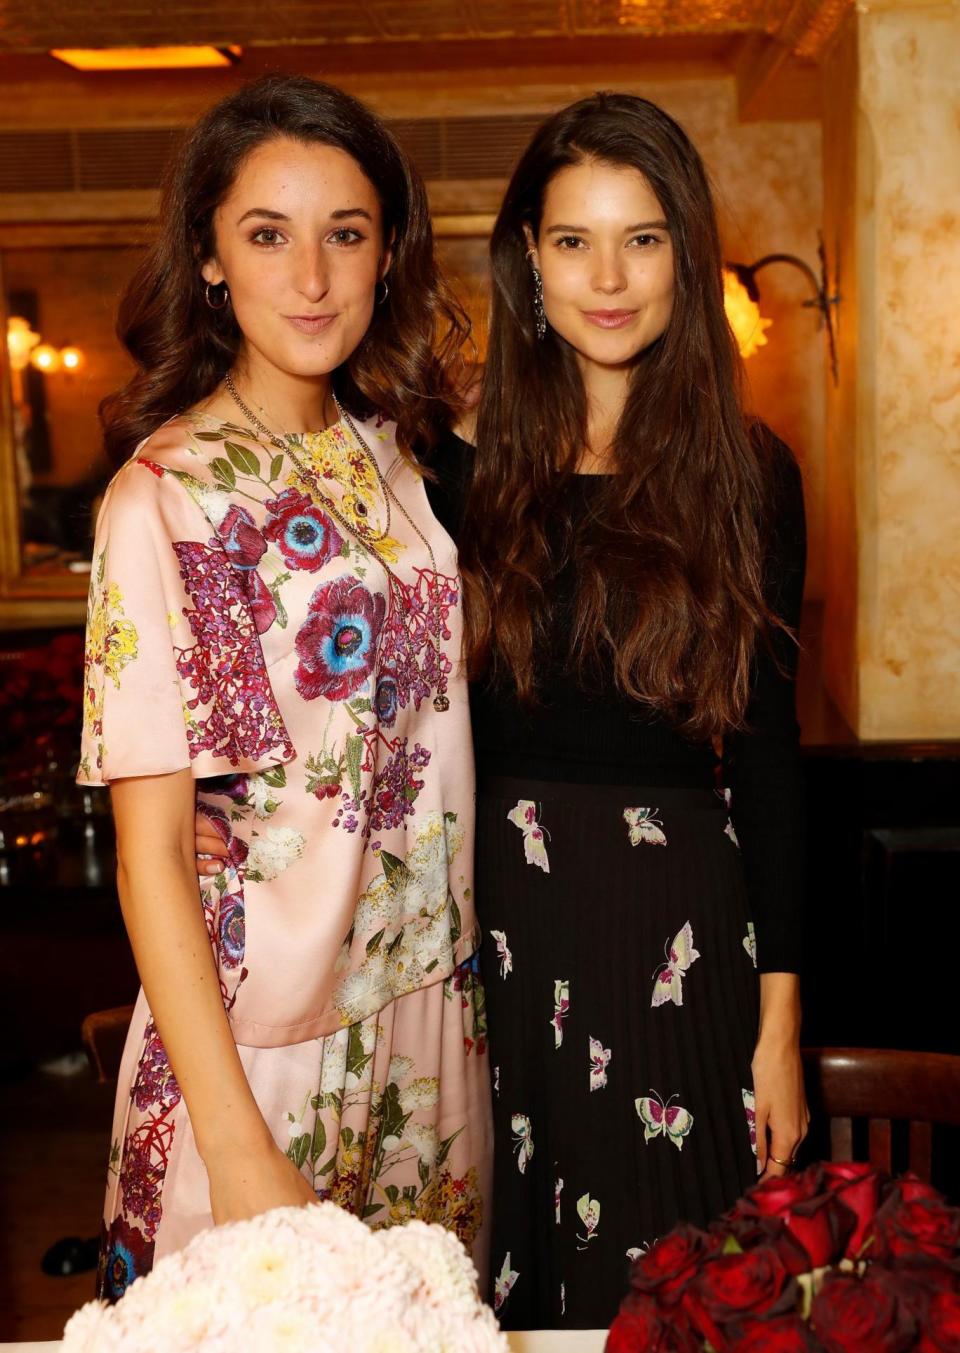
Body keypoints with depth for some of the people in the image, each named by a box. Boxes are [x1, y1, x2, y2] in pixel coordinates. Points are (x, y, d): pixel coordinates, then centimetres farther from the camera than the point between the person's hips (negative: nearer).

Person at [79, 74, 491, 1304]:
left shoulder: (387, 451, 3)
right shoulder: (163, 497, -15)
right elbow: (150, 853, -15)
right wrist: (238, 1148, -18)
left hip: (435, 1013, 6)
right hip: (262, 1038, -5)